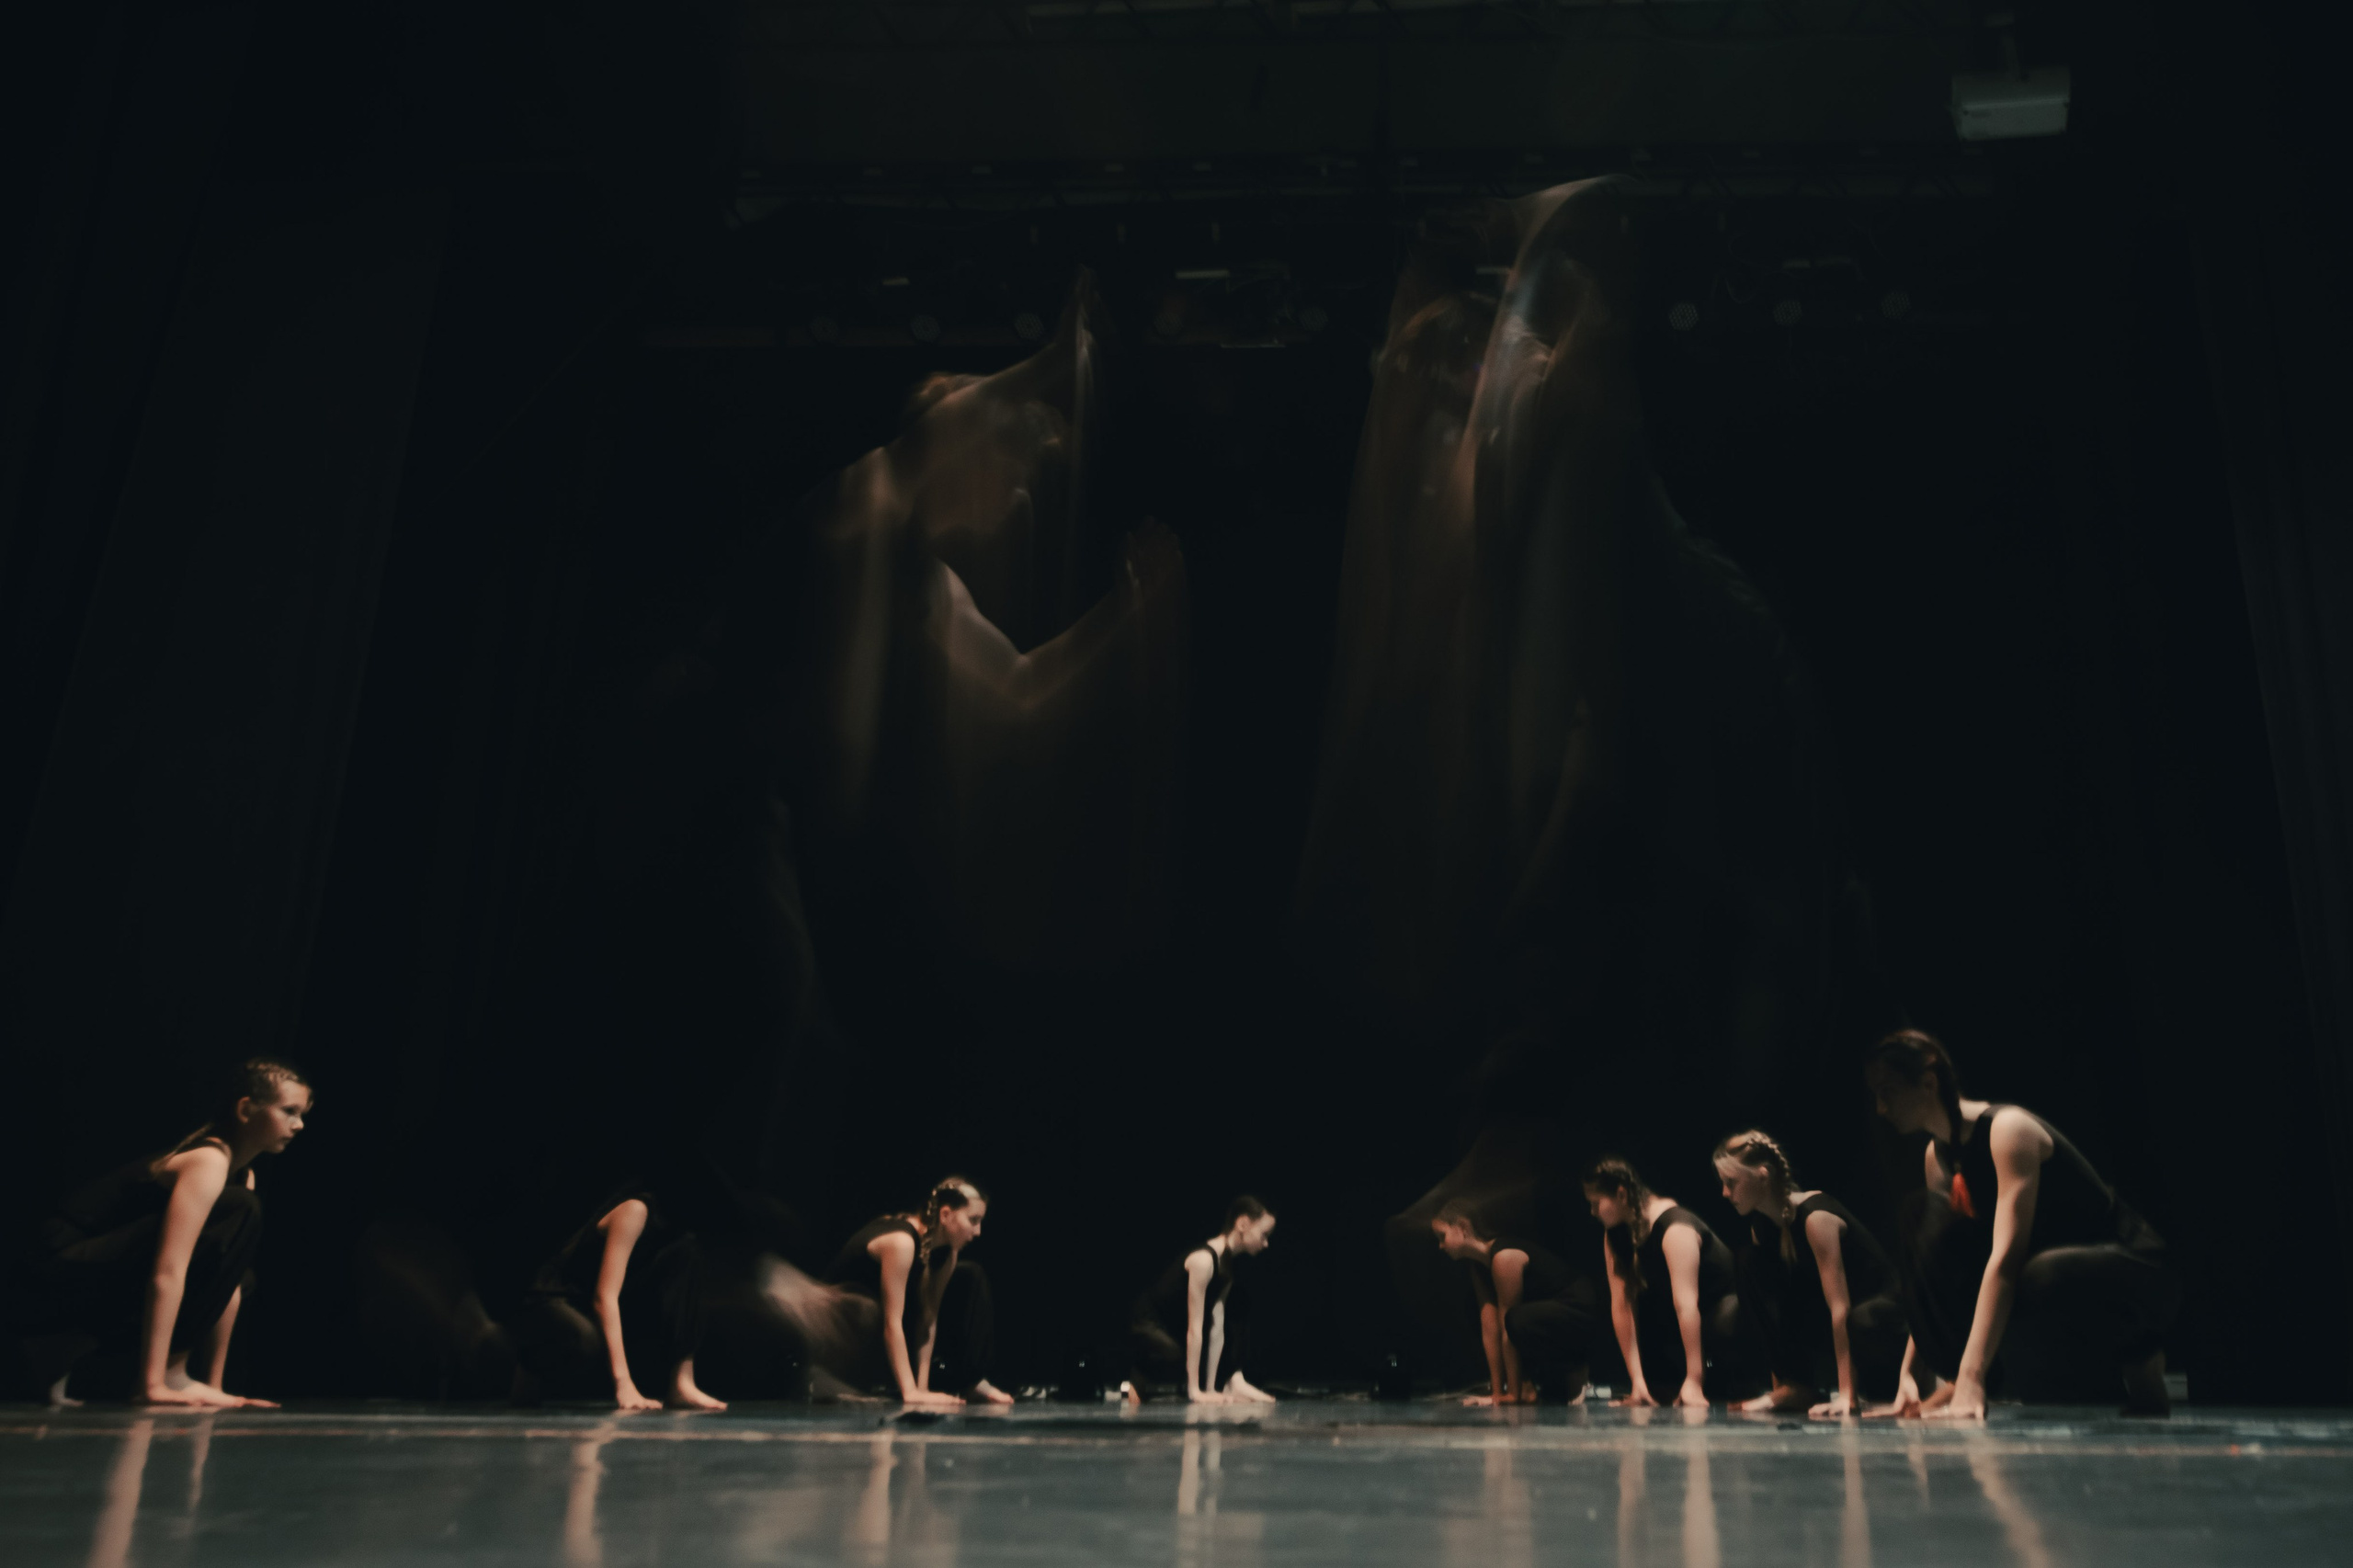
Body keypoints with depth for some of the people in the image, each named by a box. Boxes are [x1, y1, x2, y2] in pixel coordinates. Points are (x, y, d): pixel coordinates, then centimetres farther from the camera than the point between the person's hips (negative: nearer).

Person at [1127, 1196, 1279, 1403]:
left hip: (1172, 1329, 9)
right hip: (1146, 1326, -9)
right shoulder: (1204, 1260, -25)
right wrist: (1196, 1392, -24)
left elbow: (1216, 1329, -3)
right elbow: (1194, 1329, -25)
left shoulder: (1226, 1264, 2)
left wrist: (1211, 1388, -8)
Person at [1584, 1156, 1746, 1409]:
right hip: (1670, 1319, 8)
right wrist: (1637, 1380, -18)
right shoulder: (1615, 1234, -6)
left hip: (1723, 1305, -8)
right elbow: (1621, 1304, -12)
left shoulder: (1675, 1228, -29)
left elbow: (1685, 1304, -36)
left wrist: (1694, 1381, -40)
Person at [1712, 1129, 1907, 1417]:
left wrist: (1847, 1394, -33)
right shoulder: (1762, 1222, -2)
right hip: (1823, 1319, 8)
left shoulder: (1815, 1216, -27)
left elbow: (1840, 1308, -30)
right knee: (1748, 1261, -9)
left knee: (1863, 1323, -44)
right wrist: (1778, 1385, -3)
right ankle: (1795, 1386, -10)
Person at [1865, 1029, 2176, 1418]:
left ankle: (2140, 1356, -8)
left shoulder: (2008, 1128, -24)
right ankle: (1949, 1382, -13)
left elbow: (2005, 1258, -33)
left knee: (2042, 1278, -41)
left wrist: (1971, 1378, -39)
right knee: (1929, 1213, -6)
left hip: (2136, 1271, -8)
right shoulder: (1936, 1156, 4)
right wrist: (1909, 1372, -2)